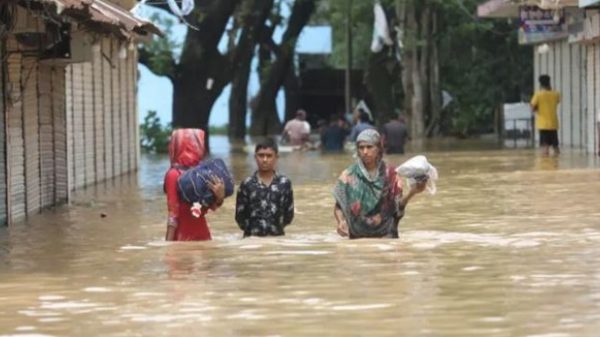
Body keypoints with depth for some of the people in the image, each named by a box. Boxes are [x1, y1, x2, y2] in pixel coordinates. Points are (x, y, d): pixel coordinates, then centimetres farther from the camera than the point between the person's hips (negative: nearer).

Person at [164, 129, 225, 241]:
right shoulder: (174, 175, -13)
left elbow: (212, 206, 9)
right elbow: (173, 213, -13)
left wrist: (219, 197, -13)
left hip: (202, 235, 6)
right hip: (183, 238, -6)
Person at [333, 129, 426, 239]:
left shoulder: (389, 175, 3)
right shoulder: (348, 176, 1)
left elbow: (397, 205, -1)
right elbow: (338, 206, 2)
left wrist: (412, 192, -17)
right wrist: (341, 221, -17)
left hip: (386, 235, 0)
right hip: (357, 237, 0)